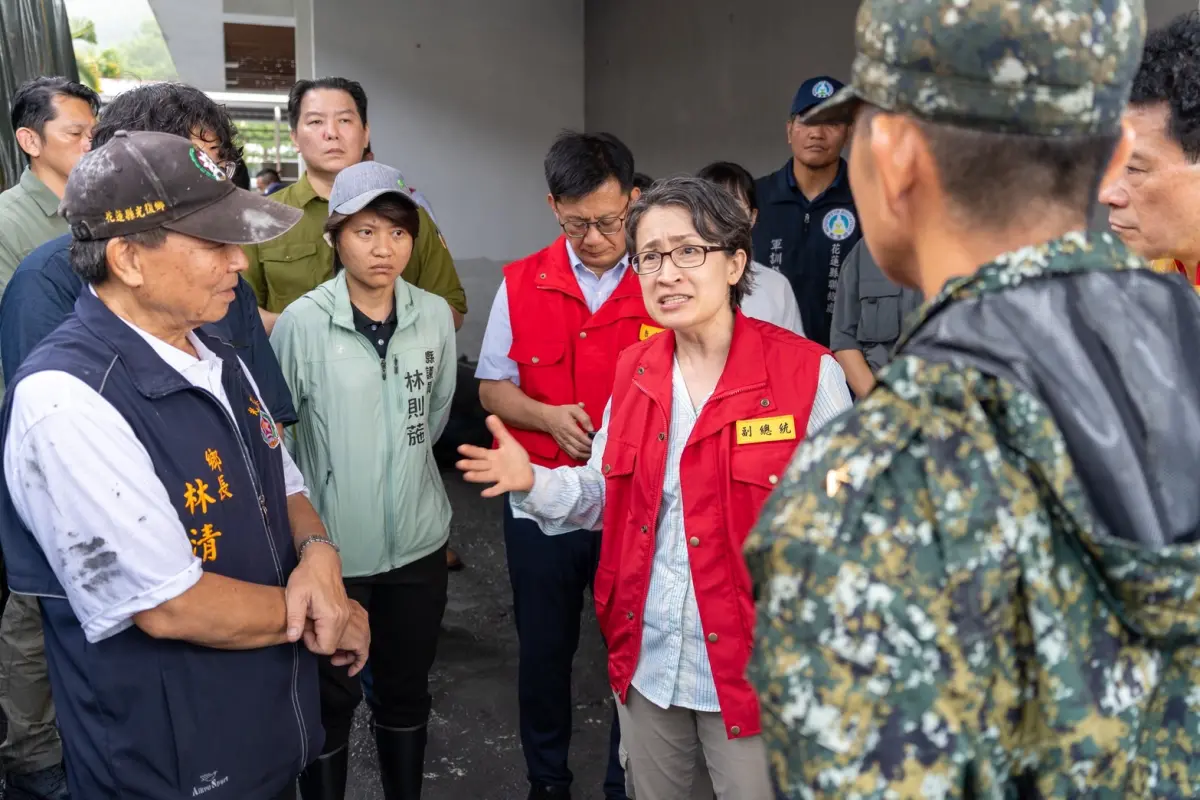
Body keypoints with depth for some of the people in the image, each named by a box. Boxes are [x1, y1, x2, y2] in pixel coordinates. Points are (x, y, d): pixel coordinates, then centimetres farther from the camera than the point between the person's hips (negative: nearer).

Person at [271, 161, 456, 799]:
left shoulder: (435, 316, -2)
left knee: (406, 692, 18)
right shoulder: (301, 323, -12)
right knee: (330, 699, 12)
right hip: (331, 545, -3)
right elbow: (272, 435, -6)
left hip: (417, 540, 3)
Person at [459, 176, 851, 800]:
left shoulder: (808, 373, -14)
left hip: (752, 661, -4)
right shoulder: (634, 370, 2)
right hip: (646, 655, 5)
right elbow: (608, 494, 9)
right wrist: (534, 482, -8)